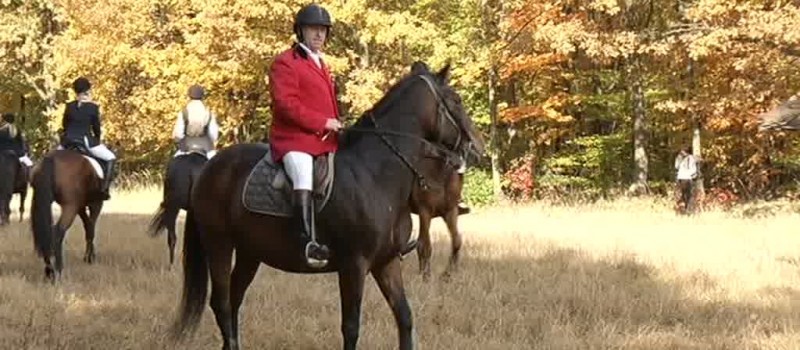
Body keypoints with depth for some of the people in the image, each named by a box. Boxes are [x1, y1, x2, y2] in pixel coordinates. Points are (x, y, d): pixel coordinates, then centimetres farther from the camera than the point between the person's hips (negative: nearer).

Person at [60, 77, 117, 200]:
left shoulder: (69, 106, 4)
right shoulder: (93, 107, -6)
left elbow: (64, 126, 12)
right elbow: (96, 127, 2)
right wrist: (98, 138, 21)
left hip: (68, 141, 4)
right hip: (86, 141, -4)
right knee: (111, 158, 7)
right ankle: (105, 187, -6)